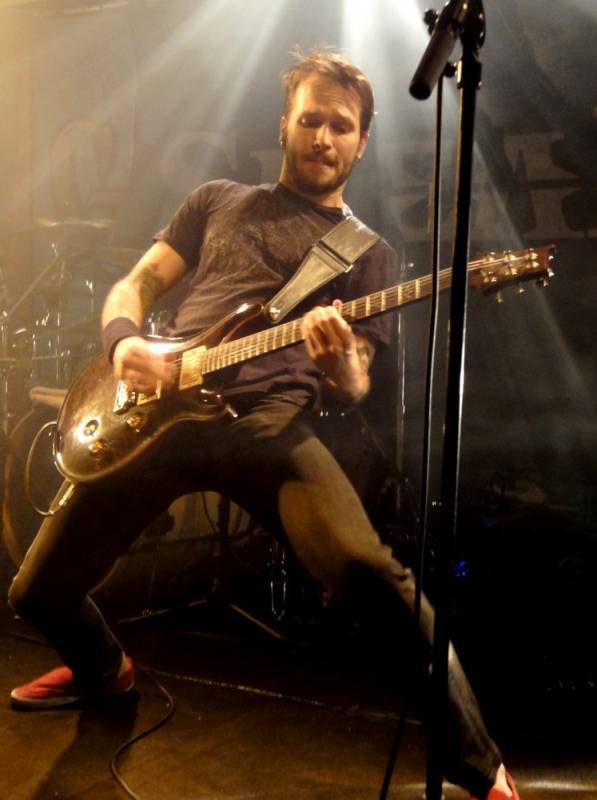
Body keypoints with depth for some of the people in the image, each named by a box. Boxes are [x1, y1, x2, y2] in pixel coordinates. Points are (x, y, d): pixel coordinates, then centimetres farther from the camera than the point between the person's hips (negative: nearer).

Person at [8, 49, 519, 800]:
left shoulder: (367, 251, 14)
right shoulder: (217, 199, 21)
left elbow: (352, 393, 8)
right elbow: (133, 286, 18)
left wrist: (339, 361, -18)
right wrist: (124, 341, -6)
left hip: (269, 421, -3)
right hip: (161, 411, 3)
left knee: (371, 575, -29)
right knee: (38, 592, 5)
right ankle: (103, 669, 41)